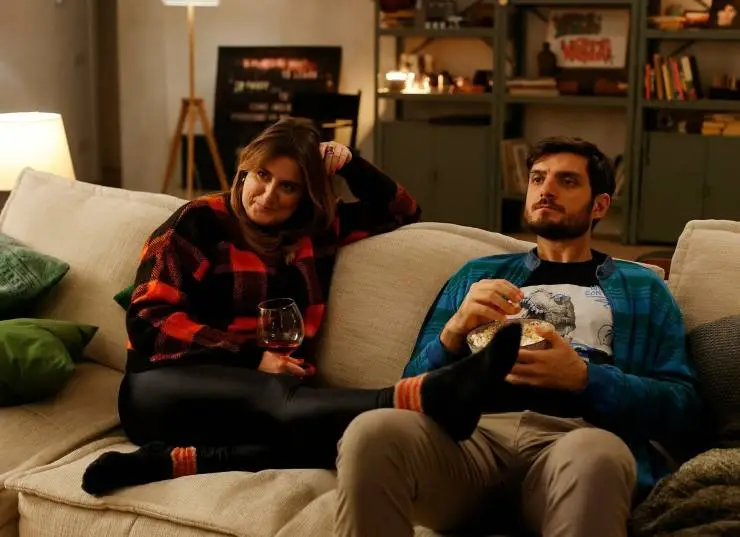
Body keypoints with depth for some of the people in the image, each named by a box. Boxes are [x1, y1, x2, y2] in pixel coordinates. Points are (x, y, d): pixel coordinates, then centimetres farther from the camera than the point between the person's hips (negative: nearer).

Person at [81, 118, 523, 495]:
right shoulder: (199, 221, 3)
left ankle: (176, 461, -42)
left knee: (351, 434, -33)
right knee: (276, 397, -39)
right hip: (169, 387, -4)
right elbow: (149, 318, -6)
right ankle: (423, 399, -66)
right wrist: (253, 358, -14)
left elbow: (400, 213, 28)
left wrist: (351, 165, 11)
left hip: (259, 394, 4)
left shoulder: (318, 229, 17)